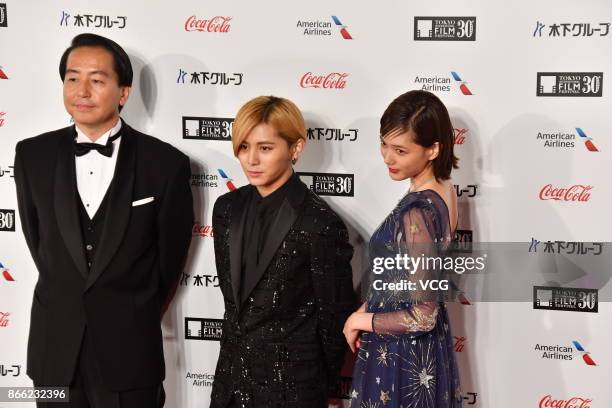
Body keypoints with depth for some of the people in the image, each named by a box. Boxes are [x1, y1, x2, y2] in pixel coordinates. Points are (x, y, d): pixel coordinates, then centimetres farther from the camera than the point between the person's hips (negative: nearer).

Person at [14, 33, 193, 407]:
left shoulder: (166, 163, -9)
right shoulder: (33, 155, -1)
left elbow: (170, 255, 1)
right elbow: (37, 239, 11)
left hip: (129, 349, -2)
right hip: (54, 347, 3)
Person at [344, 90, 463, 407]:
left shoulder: (417, 213, -27)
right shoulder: (442, 190, -1)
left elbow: (421, 317, -26)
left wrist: (360, 320, -12)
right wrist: (368, 308, 4)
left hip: (401, 354, -8)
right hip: (425, 347, 9)